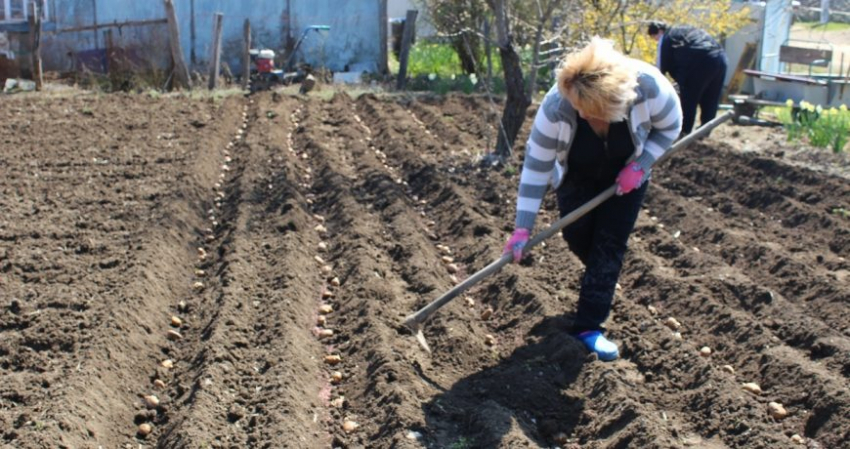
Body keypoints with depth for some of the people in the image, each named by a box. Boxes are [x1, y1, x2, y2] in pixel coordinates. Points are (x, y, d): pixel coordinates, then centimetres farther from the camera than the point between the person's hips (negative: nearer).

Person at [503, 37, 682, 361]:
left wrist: (639, 165, -27)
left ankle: (589, 326, 0)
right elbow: (536, 166, -31)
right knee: (576, 236, -1)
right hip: (577, 175, 1)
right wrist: (523, 227, -30)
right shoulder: (556, 105, -38)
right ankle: (600, 283, 34)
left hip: (625, 175, 0)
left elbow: (670, 127, -15)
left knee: (610, 246, -7)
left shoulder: (649, 86, -37)